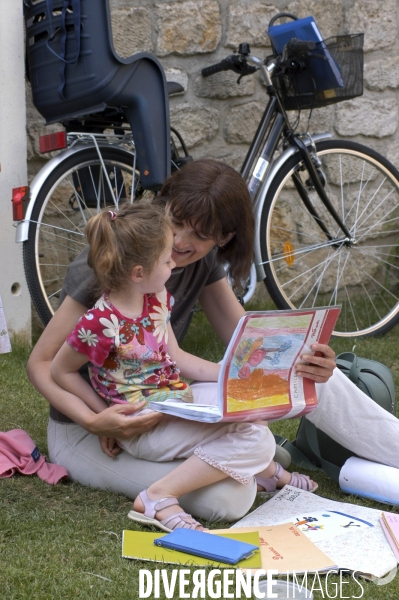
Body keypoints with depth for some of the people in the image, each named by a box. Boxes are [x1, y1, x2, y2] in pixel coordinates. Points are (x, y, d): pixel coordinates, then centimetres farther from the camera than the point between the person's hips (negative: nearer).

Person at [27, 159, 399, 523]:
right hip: (87, 432, -6)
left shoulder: (202, 262, -3)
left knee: (311, 368, -9)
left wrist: (301, 362, -28)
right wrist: (93, 422, -39)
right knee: (229, 496, -33)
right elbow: (41, 362, -21)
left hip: (159, 407, 6)